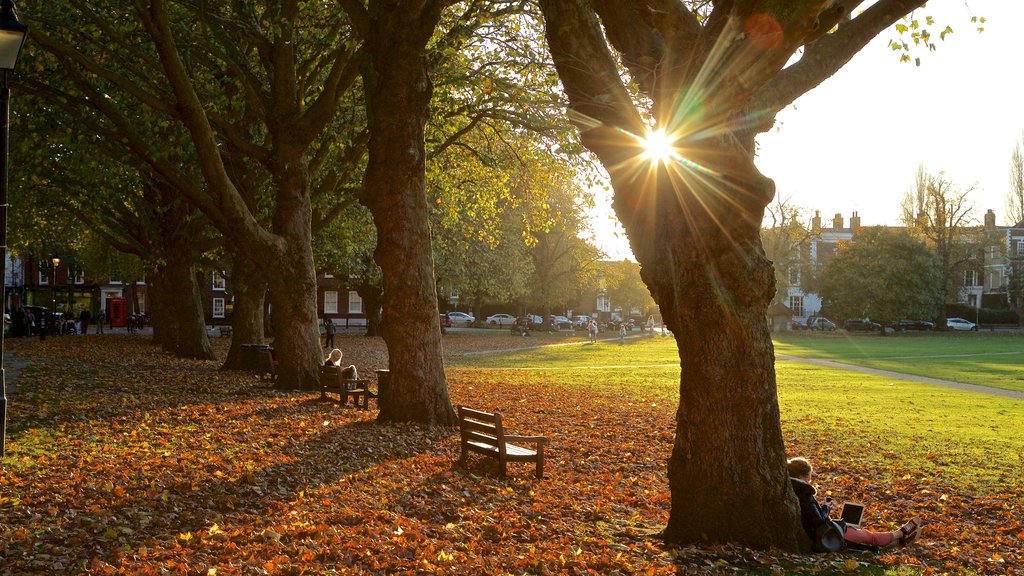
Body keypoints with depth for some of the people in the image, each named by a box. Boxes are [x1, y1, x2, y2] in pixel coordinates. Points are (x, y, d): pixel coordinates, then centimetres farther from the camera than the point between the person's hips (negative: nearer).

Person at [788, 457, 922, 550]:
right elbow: (819, 520, -28)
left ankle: (898, 538, 33)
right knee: (868, 536, 13)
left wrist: (823, 509, 7)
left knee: (861, 533, 22)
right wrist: (825, 508, -10)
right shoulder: (805, 495, -26)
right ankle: (900, 535, 33)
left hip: (812, 535, 9)